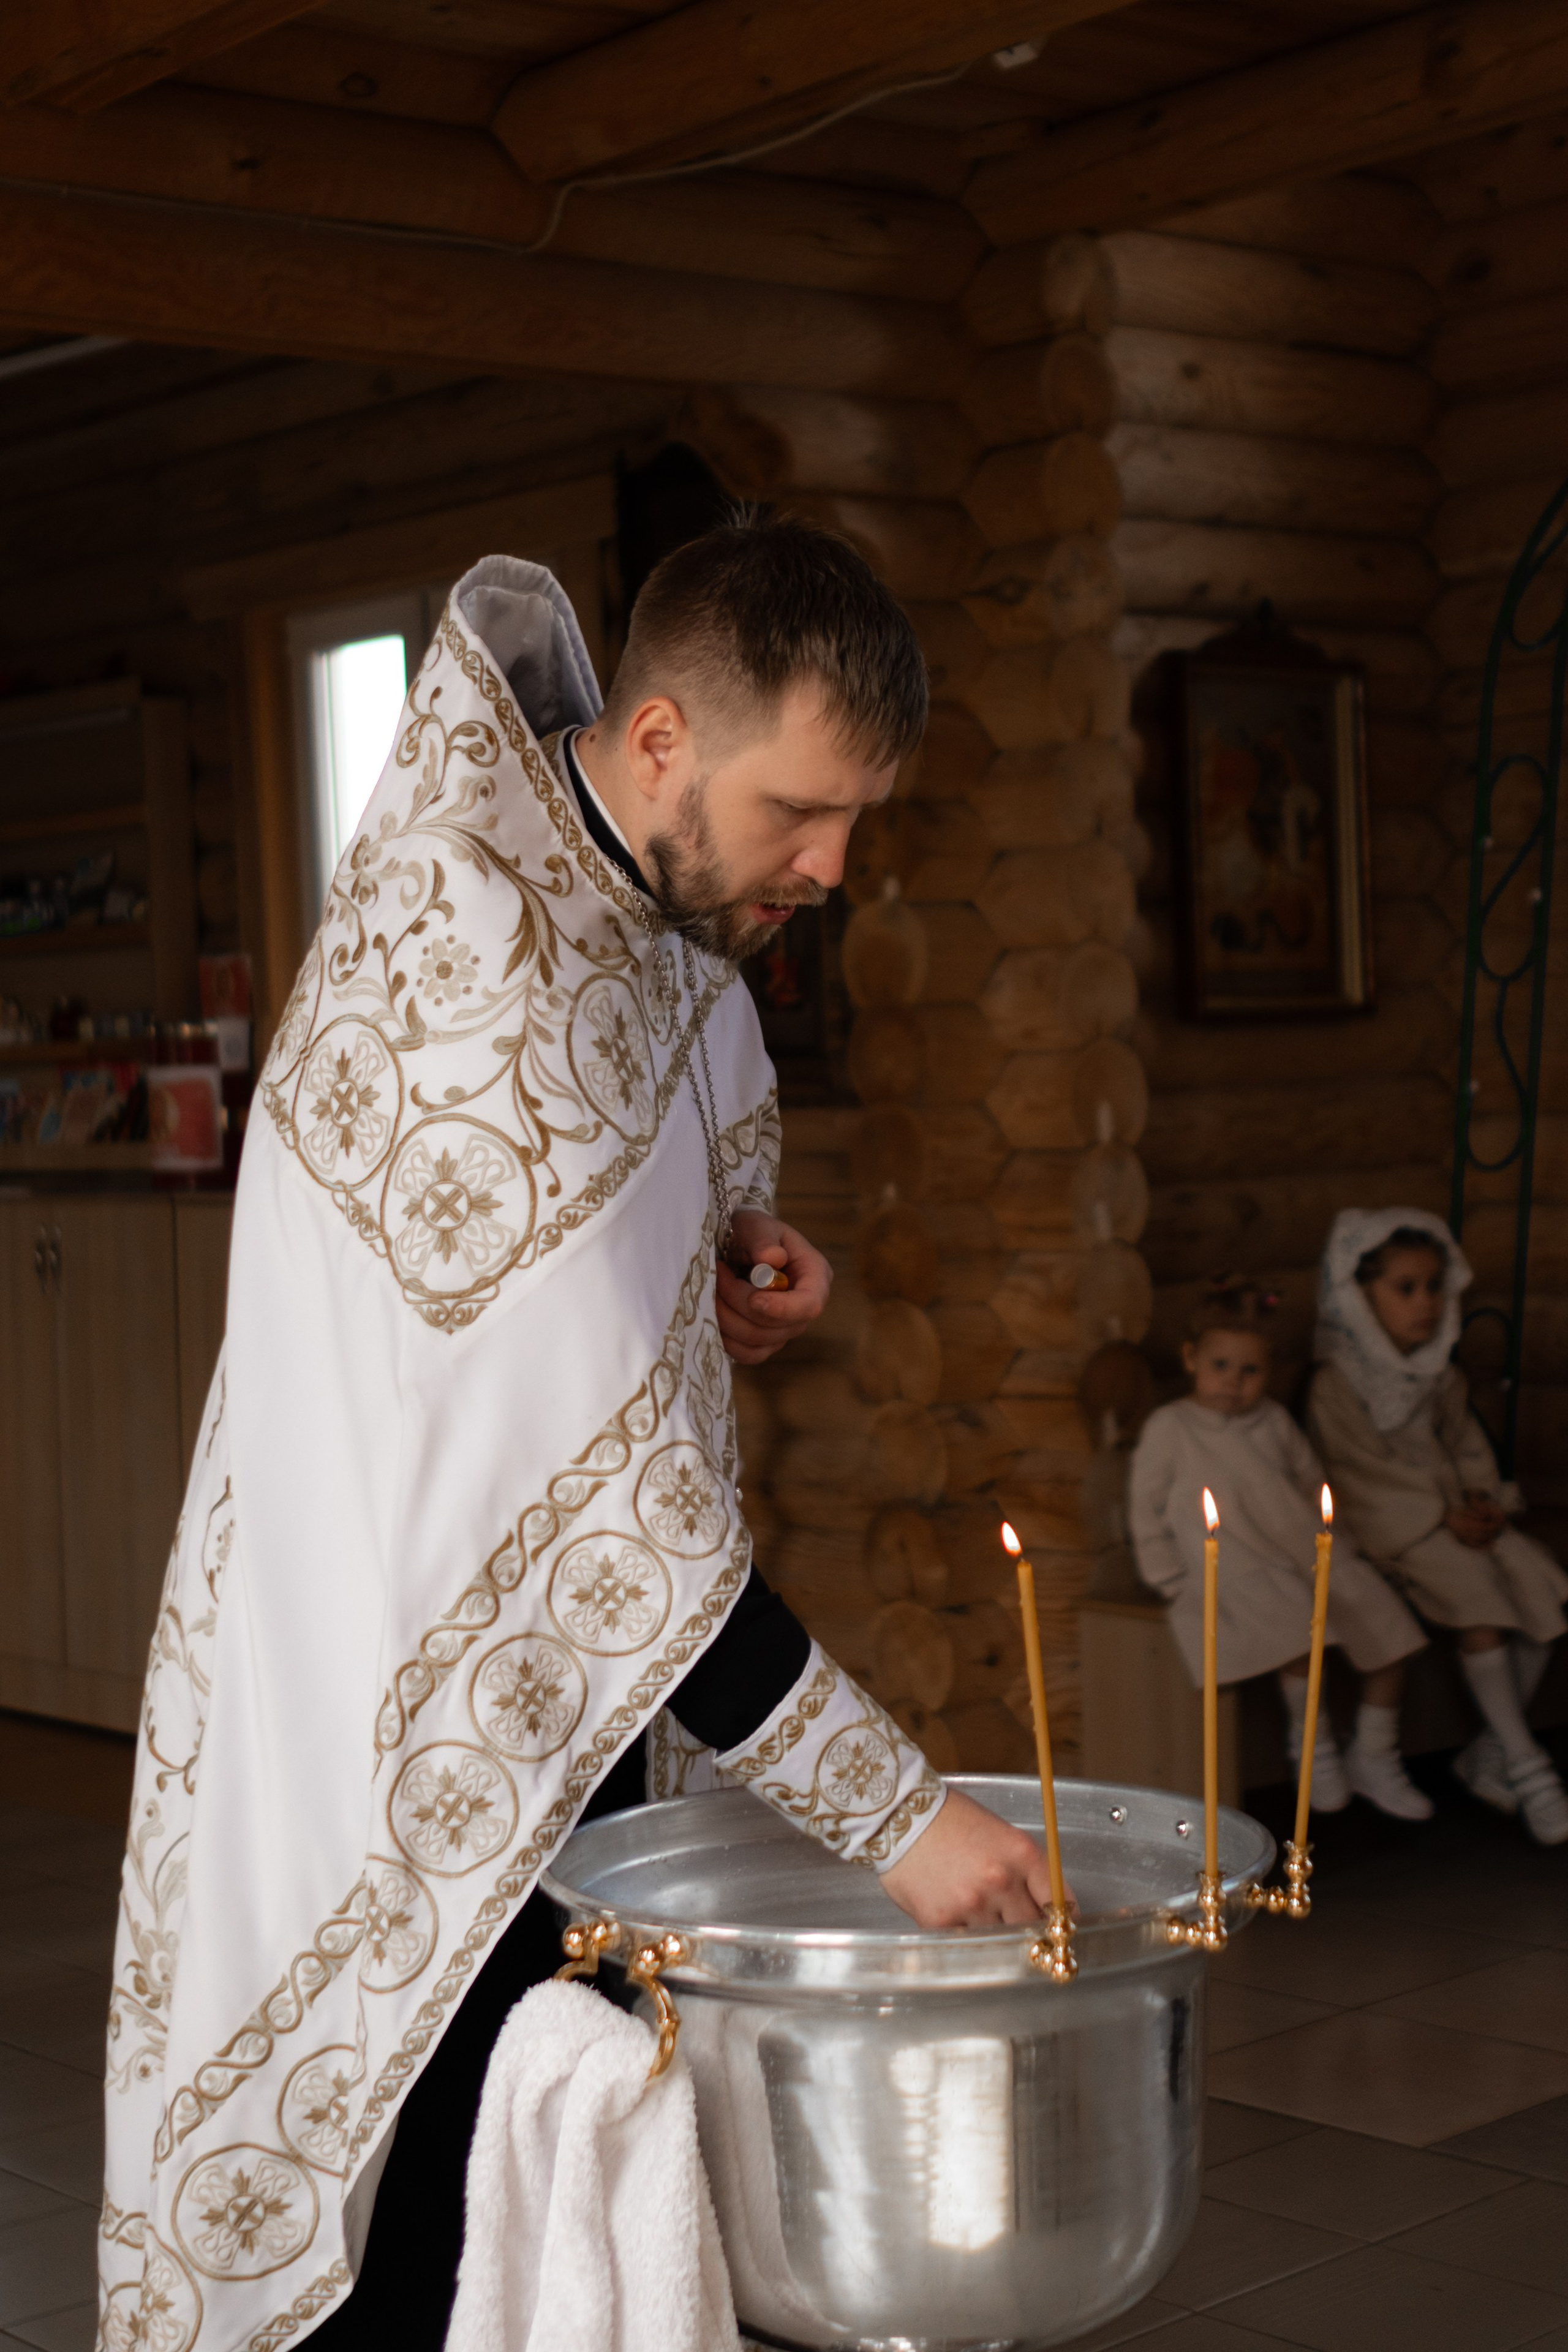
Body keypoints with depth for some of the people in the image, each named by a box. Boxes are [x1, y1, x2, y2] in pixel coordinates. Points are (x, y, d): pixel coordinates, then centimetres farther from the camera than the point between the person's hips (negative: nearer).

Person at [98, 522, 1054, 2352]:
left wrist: (718, 1264, 0)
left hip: (568, 1695, 8)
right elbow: (590, 1479, -29)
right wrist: (890, 1806, -27)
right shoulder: (477, 967, -25)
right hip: (399, 1755, -8)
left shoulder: (662, 915, 5)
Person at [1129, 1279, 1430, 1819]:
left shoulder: (1275, 1422, 15)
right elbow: (1146, 1507, 3)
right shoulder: (1170, 1429, 1)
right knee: (1299, 1622, -34)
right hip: (1233, 1571, -6)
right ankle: (1310, 1739, -10)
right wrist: (1172, 1579, -3)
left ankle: (1373, 1757, 10)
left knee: (1385, 1621, -6)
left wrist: (1326, 1546, 10)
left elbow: (1311, 1485, 23)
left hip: (1303, 1555, 6)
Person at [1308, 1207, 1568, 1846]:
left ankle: (1488, 1755, 0)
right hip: (1391, 1530, -7)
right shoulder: (1338, 1386, -11)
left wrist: (1482, 1498, -2)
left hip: (1457, 1515, 7)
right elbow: (1359, 1480, -15)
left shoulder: (1440, 1375, 11)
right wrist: (1441, 1519, -18)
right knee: (1480, 1606, -28)